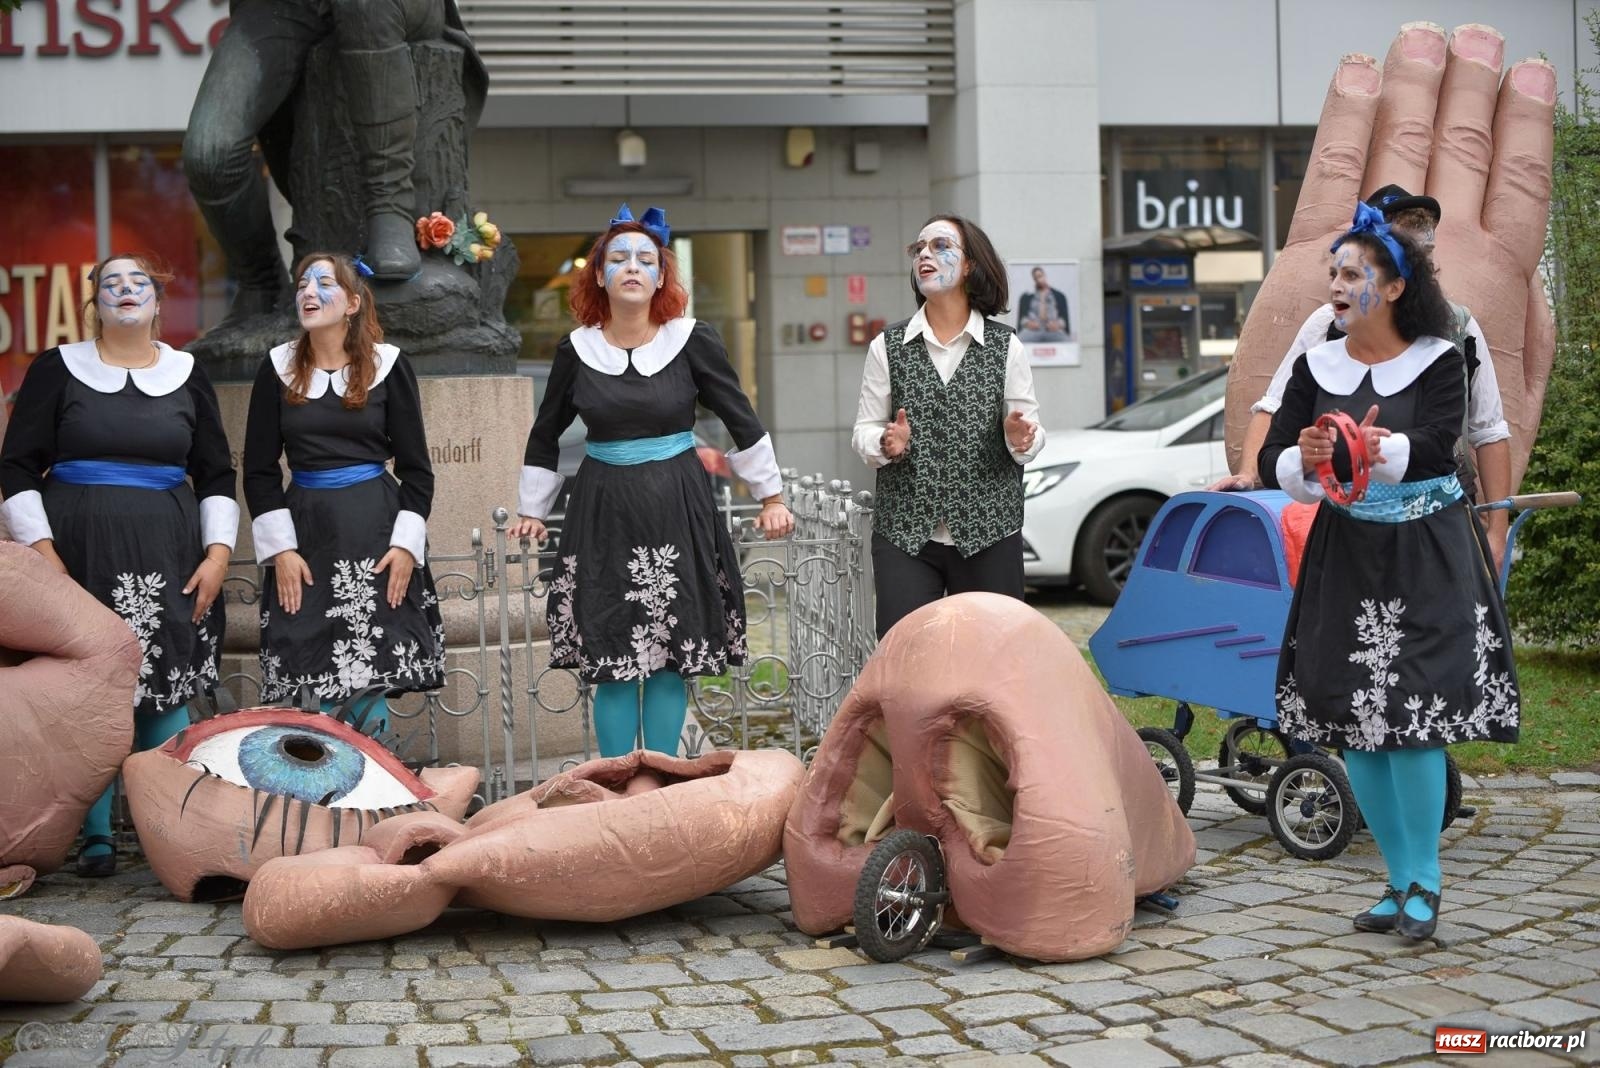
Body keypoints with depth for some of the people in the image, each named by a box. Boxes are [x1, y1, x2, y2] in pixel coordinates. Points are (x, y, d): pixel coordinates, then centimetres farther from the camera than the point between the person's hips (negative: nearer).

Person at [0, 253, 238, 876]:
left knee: (168, 691, -3)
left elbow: (218, 474, 14)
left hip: (167, 558, 1)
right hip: (80, 553, -1)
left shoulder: (187, 376, 11)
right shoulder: (58, 369, 5)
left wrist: (219, 551, 3)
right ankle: (95, 837, 5)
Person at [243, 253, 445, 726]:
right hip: (304, 528, 1)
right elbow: (259, 468, 5)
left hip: (375, 526, -1)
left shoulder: (388, 365, 2)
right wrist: (279, 548, -4)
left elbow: (416, 467, 3)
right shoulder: (278, 368, 5)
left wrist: (407, 544, -7)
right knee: (312, 673, -3)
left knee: (373, 672, -4)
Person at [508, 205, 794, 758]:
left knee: (669, 658, 2)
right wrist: (530, 510, 18)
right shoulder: (576, 350, 2)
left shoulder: (692, 341, -3)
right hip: (603, 508, 1)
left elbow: (742, 422, 5)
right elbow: (545, 437, 15)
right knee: (611, 661, -1)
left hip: (677, 510, -1)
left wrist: (771, 497, 8)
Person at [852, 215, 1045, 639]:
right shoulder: (887, 346, 8)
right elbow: (864, 429, 8)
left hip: (989, 531, 0)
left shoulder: (1006, 346, 5)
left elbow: (1030, 431, 7)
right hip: (904, 531, 0)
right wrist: (886, 443, -14)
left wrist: (1019, 438, -15)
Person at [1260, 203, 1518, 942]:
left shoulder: (1438, 361, -4)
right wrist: (1305, 460, -25)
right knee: (1354, 725, 4)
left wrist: (1353, 451, -33)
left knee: (1411, 719, -11)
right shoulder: (1316, 366, 5)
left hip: (1425, 559, -4)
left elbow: (1434, 450, -19)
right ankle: (1400, 880, 18)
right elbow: (1272, 461, -2)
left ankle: (1423, 886, 3)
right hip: (1345, 556, 4)